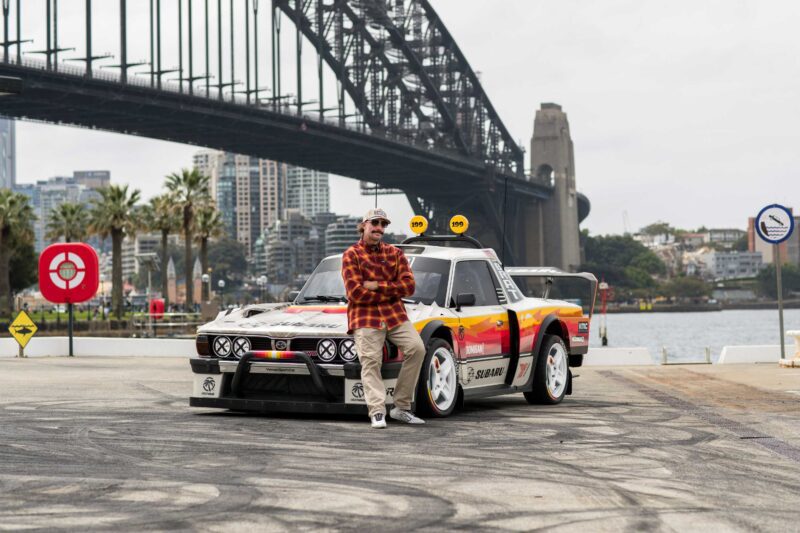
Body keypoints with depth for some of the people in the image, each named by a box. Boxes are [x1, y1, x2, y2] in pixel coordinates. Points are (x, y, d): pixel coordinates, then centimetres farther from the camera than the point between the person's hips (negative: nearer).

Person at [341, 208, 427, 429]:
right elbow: (356, 292, -9)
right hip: (365, 316, -3)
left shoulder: (395, 253, 14)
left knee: (416, 347, -14)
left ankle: (401, 407, -7)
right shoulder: (351, 255, 3)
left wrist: (377, 286, -10)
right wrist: (391, 292, -5)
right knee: (371, 361, -14)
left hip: (395, 313, 3)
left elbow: (409, 286, 1)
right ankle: (377, 412, -14)